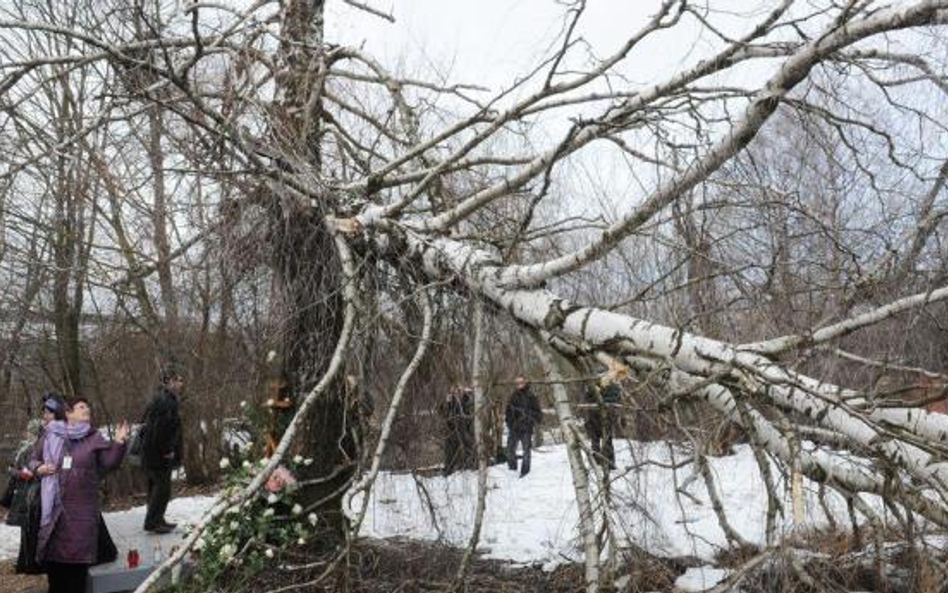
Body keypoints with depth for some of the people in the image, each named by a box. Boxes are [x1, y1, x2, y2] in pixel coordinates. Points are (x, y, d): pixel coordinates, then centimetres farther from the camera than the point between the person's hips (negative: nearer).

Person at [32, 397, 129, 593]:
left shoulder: (94, 438, 4)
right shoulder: (51, 435, 6)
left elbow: (110, 462, -3)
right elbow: (35, 459, 16)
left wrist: (119, 443, -17)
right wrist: (39, 468, -5)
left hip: (82, 507, -1)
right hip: (55, 506, 1)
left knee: (78, 553, -2)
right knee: (53, 551, 6)